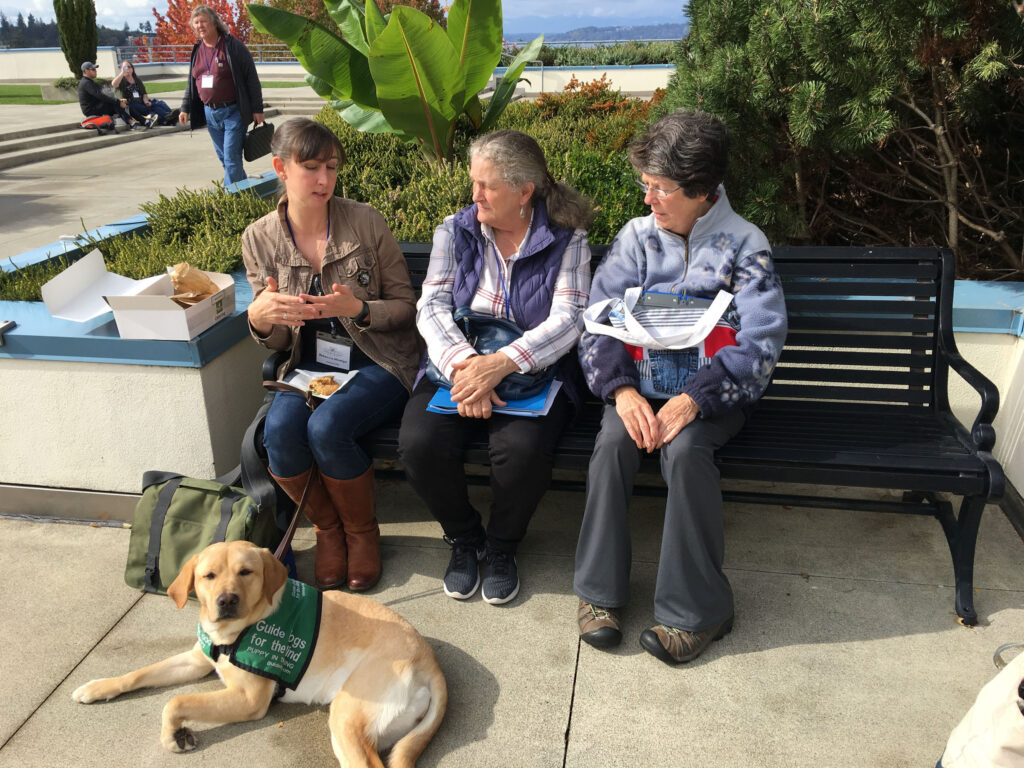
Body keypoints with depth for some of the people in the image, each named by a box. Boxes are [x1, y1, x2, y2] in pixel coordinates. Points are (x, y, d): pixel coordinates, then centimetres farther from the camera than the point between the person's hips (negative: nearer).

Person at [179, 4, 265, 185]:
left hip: (233, 111, -6)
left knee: (231, 159, -7)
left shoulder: (233, 46, -7)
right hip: (210, 113, 6)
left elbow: (251, 78, -8)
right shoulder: (197, 51, 11)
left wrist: (257, 109, -11)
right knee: (224, 158, 11)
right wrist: (185, 108, 12)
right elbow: (191, 83, 19)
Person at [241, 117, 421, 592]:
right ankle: (327, 529, 2)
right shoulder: (260, 239, 2)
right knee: (280, 428, -27)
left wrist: (357, 309, -21)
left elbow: (405, 307, -1)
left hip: (377, 363, -3)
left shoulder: (364, 222, -6)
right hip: (311, 365, 3)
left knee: (326, 426, -30)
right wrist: (259, 317, -18)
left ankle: (362, 531, 0)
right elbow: (275, 340, 6)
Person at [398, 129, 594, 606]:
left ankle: (501, 545, 2)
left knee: (523, 449, -32)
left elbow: (568, 319, -12)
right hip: (455, 366, 3)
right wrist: (461, 363, -24)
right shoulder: (455, 231, 7)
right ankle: (464, 539, 7)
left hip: (534, 371, -2)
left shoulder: (566, 240, 0)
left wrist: (500, 363, -27)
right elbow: (431, 306, -3)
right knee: (419, 443, -25)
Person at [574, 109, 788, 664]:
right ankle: (598, 591, -12)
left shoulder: (744, 245, -2)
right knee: (613, 443, -27)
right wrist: (621, 389, -19)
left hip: (713, 389, -2)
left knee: (684, 449, -32)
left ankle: (697, 608, -17)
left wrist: (695, 398, -27)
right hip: (641, 380, 3)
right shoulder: (636, 236, 6)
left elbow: (760, 342, -12)